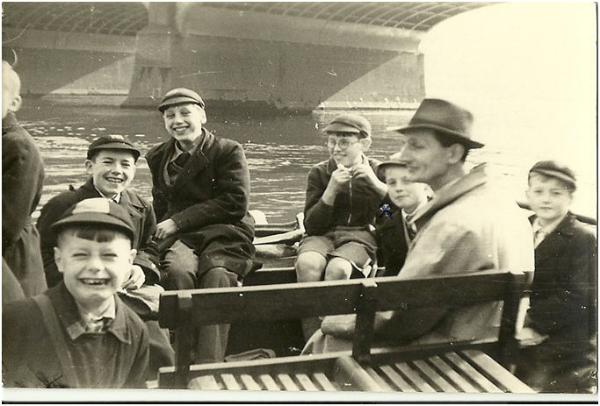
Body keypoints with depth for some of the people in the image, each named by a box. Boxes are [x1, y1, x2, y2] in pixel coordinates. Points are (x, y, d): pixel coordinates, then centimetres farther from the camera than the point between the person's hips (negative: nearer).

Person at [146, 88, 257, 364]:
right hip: (179, 237, 3)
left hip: (224, 232, -2)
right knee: (178, 271, -32)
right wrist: (164, 229, 7)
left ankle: (208, 367, -31)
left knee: (217, 276, -34)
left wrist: (178, 221, -10)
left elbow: (236, 203, -8)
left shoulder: (228, 150, 2)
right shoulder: (158, 157, 20)